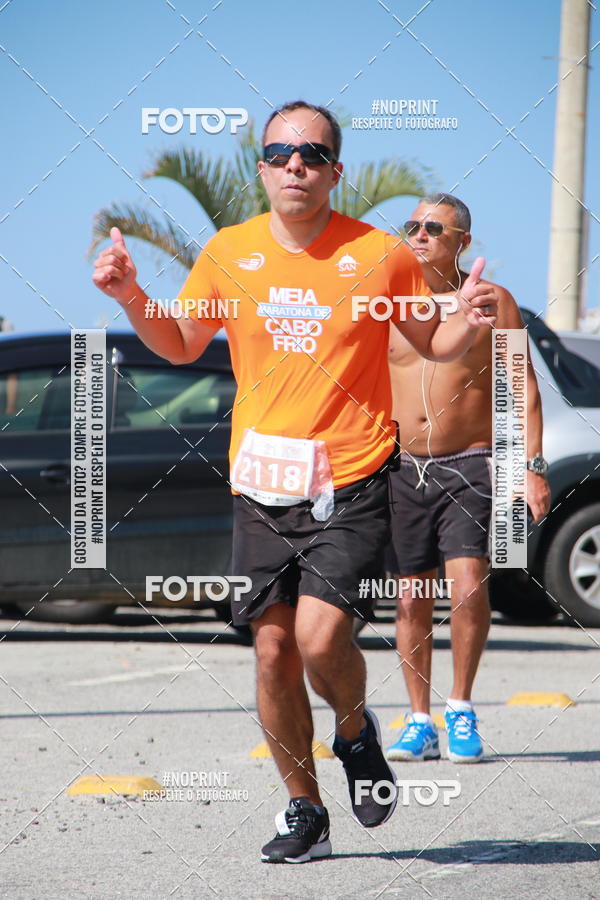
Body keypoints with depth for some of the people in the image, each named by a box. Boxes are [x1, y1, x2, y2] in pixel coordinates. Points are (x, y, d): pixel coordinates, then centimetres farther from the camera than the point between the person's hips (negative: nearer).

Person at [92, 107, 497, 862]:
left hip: (350, 483, -3)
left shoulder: (380, 255, -2)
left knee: (321, 638, -17)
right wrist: (130, 297, 2)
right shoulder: (229, 253, 5)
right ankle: (304, 812, 19)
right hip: (260, 487, 3)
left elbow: (432, 345, 12)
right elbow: (182, 345, 19)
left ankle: (355, 731, 17)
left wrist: (469, 323, -10)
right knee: (273, 648, 3)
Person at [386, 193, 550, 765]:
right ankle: (420, 724, 12)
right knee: (411, 600, 3)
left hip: (470, 465, -3)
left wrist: (532, 467, -7)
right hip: (402, 467, 3)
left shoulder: (492, 303, 2)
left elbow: (523, 389, 1)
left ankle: (460, 708, 0)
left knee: (468, 584, -17)